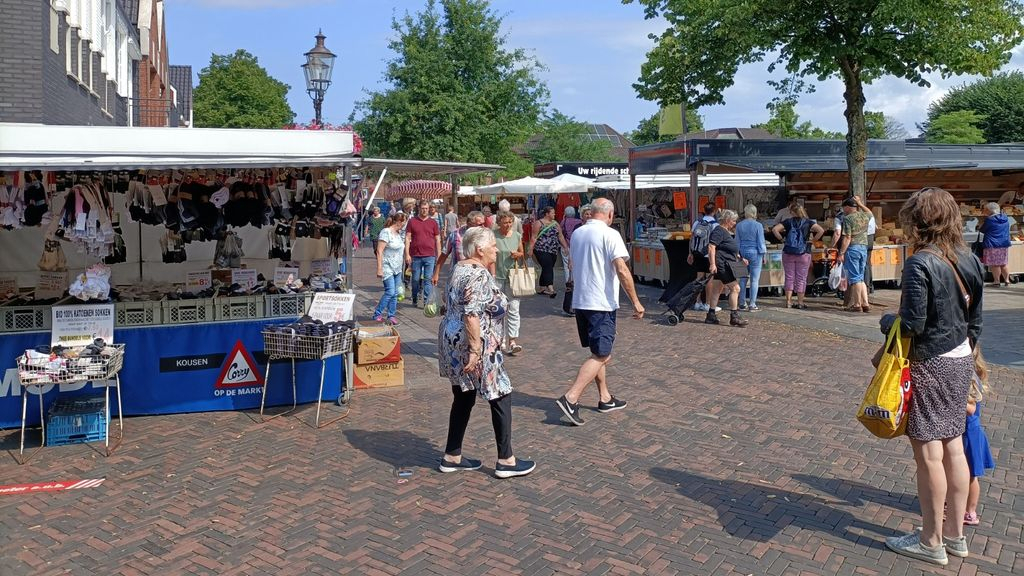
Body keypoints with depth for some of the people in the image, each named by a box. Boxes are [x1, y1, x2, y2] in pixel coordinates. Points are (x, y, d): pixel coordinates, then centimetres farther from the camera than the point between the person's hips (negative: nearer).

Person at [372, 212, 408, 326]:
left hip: (397, 268, 8)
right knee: (390, 292, -13)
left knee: (395, 293, 7)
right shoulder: (386, 232, -12)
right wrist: (379, 269, -21)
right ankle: (377, 314, -2)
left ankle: (391, 316, 14)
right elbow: (379, 251, -16)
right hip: (387, 268, -8)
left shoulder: (397, 233, 14)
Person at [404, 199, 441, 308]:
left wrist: (439, 256, 5)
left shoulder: (433, 222, 7)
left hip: (430, 256, 0)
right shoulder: (412, 221, 4)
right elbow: (407, 238, 2)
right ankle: (415, 300, 25)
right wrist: (407, 254, -5)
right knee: (415, 279, 9)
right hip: (415, 256, 0)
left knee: (428, 279, -3)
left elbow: (438, 240, 10)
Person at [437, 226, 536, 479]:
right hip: (471, 345, -10)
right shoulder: (478, 274, -19)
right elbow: (472, 315, -27)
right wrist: (475, 351, -26)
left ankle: (452, 457, 23)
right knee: (501, 397, 1)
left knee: (464, 399, 16)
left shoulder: (461, 267, 12)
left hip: (453, 341, 10)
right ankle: (506, 461, 8)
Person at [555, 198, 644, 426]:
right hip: (602, 304, -8)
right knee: (600, 356, -5)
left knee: (599, 352, 18)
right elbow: (622, 271, -19)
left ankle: (605, 398, 25)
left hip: (580, 302, 8)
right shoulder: (609, 235, -12)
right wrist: (636, 302, -14)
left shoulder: (577, 233, 11)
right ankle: (570, 398, -15)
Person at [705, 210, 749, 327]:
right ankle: (734, 317, -7)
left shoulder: (725, 232, 21)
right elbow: (711, 247, -22)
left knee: (717, 290, 11)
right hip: (721, 263, -11)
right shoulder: (719, 231, -12)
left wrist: (740, 258, 26)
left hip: (724, 264, 11)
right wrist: (712, 264, -27)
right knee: (735, 288, -9)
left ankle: (711, 316, 15)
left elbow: (729, 250, 31)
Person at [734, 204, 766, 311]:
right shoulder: (758, 225, -8)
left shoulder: (739, 225, 3)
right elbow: (761, 242, -5)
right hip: (755, 254, -4)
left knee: (743, 279, 10)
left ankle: (742, 303, 13)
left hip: (743, 253, 4)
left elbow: (737, 242, 8)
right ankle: (752, 305, 1)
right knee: (754, 280, 0)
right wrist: (763, 255, 4)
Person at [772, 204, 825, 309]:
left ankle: (789, 302, 7)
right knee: (801, 279, 6)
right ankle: (800, 303, 8)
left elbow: (774, 229, -9)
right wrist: (813, 240, -3)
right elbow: (821, 230, -13)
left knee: (789, 278, 8)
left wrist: (782, 239, 0)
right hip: (803, 254, -1)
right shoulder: (807, 222, -1)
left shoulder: (788, 221, 1)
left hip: (788, 254, 1)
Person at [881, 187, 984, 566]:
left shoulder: (920, 264, -19)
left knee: (928, 454, 2)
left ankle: (931, 542, 13)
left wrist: (887, 320, 0)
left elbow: (913, 324, -21)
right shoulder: (969, 260, 5)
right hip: (961, 362, 8)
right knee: (953, 448, 15)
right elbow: (975, 320, 11)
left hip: (929, 364, -8)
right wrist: (966, 352, 22)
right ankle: (955, 533, 26)